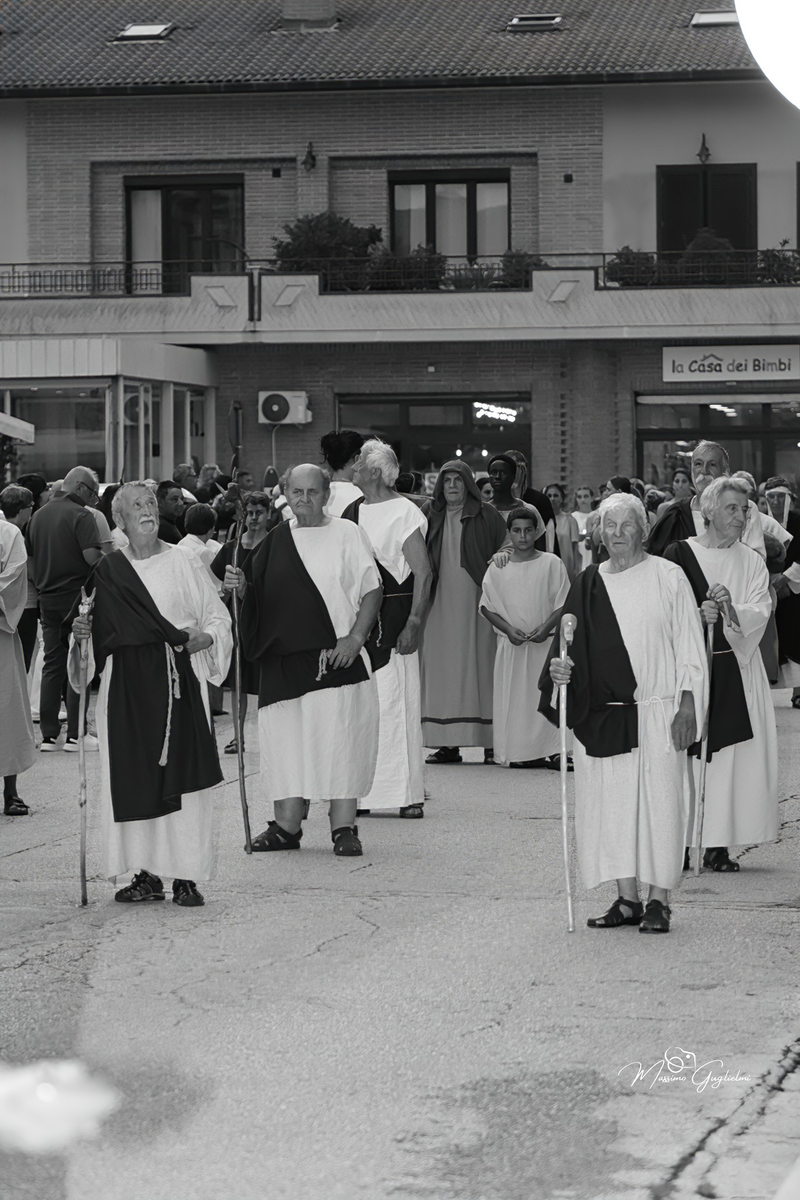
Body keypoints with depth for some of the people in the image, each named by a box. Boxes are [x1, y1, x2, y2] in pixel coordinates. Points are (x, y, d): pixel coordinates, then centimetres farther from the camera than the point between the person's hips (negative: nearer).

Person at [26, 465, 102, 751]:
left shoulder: (39, 515, 11)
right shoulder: (80, 515, -11)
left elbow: (30, 557, 13)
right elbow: (91, 555, -21)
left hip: (48, 598, 6)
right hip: (76, 596, -6)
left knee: (52, 666, 10)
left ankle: (48, 734, 9)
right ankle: (75, 734, -2)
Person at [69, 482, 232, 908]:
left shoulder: (181, 564, 5)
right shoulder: (107, 571, 9)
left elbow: (219, 618, 9)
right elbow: (97, 634, 15)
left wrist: (203, 638, -10)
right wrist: (81, 631, -6)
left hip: (178, 682, -2)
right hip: (126, 684, 2)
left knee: (181, 773, -6)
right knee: (132, 776, -1)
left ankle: (186, 876, -3)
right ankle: (147, 875, 6)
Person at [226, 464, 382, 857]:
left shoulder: (346, 534, 1)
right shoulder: (276, 541, 11)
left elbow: (372, 590, 0)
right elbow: (260, 596, 18)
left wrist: (355, 638, -11)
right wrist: (240, 586, -4)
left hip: (335, 657, -4)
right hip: (284, 658, 4)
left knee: (339, 739, -4)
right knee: (285, 738, 5)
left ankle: (344, 828, 1)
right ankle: (287, 825, 13)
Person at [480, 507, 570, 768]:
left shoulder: (551, 564, 2)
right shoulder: (498, 568, 7)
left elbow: (564, 603, 0)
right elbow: (487, 607, 5)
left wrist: (546, 627, -15)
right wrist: (508, 629, -10)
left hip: (545, 642, -2)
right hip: (511, 644, 2)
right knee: (513, 696, -2)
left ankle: (554, 751, -5)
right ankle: (521, 753, 1)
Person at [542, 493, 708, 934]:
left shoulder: (667, 578, 1)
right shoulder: (588, 584, 10)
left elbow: (689, 646, 0)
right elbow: (573, 646, 14)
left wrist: (687, 704, -6)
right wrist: (560, 668, -8)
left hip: (657, 713, -3)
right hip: (601, 716, 3)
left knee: (658, 800, -4)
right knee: (609, 802, 3)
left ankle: (658, 901, 3)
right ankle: (627, 900, 10)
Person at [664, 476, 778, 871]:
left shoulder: (750, 562, 10)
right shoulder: (680, 554, 1)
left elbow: (762, 611, -2)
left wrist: (732, 611, -22)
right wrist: (698, 616, -22)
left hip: (735, 671, 3)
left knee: (732, 756, -1)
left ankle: (718, 845, 3)